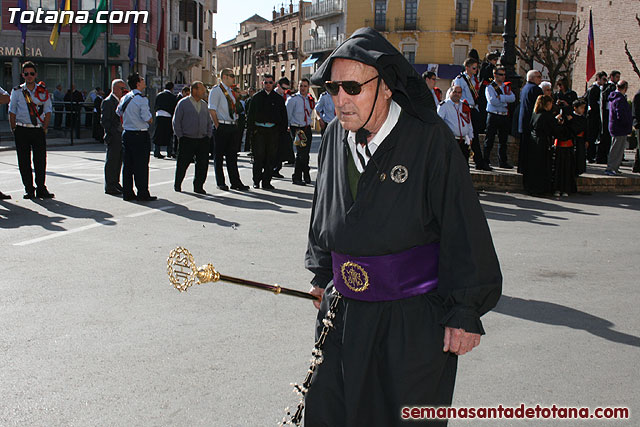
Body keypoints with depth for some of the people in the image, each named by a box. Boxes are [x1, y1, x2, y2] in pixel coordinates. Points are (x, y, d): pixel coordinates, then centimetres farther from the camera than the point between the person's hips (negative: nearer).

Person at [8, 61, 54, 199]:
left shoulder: (43, 91, 8)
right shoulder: (17, 91, 6)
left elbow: (48, 112, 8)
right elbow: (12, 112, 7)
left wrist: (44, 128, 0)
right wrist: (14, 130, 0)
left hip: (39, 130, 0)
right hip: (22, 130, 0)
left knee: (40, 160, -4)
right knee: (24, 161, 1)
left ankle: (41, 189, 5)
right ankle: (29, 189, 10)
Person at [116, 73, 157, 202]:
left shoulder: (124, 98, 8)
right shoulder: (142, 99, -14)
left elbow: (118, 113, 17)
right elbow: (148, 118, -18)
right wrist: (150, 120, 3)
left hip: (126, 134, 7)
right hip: (141, 135, -7)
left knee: (127, 165, 10)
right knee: (141, 166, -1)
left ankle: (127, 193, 14)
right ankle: (142, 193, 2)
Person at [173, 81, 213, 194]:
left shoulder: (204, 104, 14)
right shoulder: (183, 103, -1)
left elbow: (209, 121, 20)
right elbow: (176, 121, 0)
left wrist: (208, 135, 9)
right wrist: (180, 136, -5)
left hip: (202, 140, 4)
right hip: (187, 140, -4)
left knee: (203, 164, -2)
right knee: (182, 164, 3)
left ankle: (198, 186, 9)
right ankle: (177, 185, 20)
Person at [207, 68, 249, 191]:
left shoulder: (231, 91, 16)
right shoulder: (216, 90, -7)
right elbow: (212, 110, -13)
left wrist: (236, 122, 13)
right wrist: (217, 126, -15)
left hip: (232, 126, 7)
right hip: (222, 127, -7)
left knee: (232, 155, 8)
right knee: (219, 156, 2)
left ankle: (235, 182, 10)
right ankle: (220, 183, 9)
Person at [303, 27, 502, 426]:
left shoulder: (430, 139, -14)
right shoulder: (335, 137, 4)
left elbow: (464, 229, -12)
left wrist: (464, 311, -12)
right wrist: (322, 275, 23)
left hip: (415, 320, -5)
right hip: (345, 314, 5)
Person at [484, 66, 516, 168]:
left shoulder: (506, 87, 15)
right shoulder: (490, 87, -2)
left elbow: (513, 98, -1)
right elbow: (493, 101, -16)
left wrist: (500, 97, -12)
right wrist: (506, 99, -8)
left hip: (504, 116, 5)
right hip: (493, 116, -5)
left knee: (503, 140, 9)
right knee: (489, 140, -2)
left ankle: (503, 162, 15)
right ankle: (485, 161, 4)